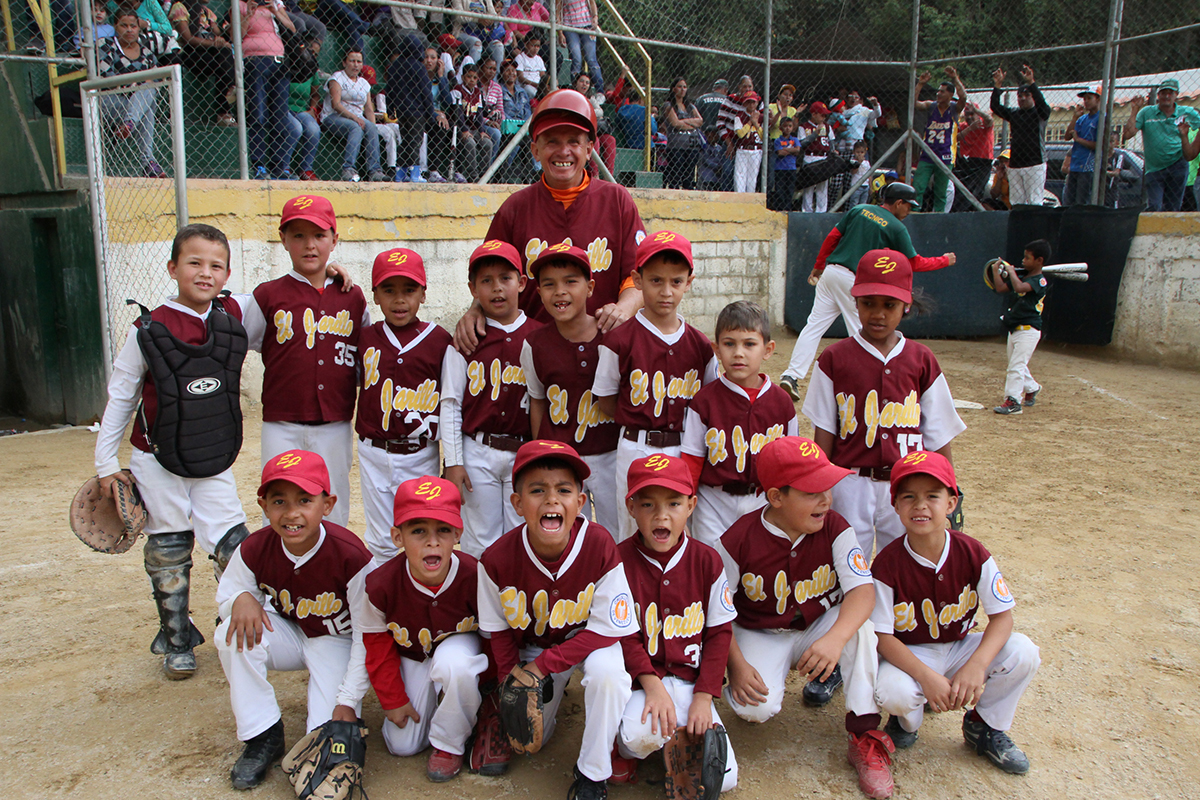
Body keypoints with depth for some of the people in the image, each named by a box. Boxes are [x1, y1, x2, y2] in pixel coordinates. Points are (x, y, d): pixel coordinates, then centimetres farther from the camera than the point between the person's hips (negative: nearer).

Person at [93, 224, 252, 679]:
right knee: (168, 554, 10)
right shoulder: (149, 329, -11)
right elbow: (120, 397, -1)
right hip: (158, 459, -1)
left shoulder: (235, 315, -4)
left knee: (235, 546, -3)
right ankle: (177, 644, 27)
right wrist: (106, 463, 1)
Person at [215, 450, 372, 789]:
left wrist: (349, 700, -21)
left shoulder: (350, 556, -29)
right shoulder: (254, 550, -18)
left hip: (338, 643, -4)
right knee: (231, 635, -26)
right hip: (289, 633, 4)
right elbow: (225, 593, 0)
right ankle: (264, 736, -10)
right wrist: (241, 599, -27)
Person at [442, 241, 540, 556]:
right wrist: (453, 462, -3)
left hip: (525, 453, 0)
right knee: (480, 542, 9)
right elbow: (450, 403, 0)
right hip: (477, 453, 0)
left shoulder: (539, 336, 0)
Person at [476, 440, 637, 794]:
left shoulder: (600, 547, -31)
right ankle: (551, 691, 37)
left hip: (589, 639, -2)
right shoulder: (497, 559, -25)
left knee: (607, 672, -33)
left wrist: (542, 665, -25)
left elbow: (607, 628, -22)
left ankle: (592, 774, -8)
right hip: (532, 643, 2)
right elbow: (499, 628, -5)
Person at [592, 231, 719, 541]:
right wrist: (642, 423, -5)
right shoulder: (621, 340, -9)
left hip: (686, 450, 3)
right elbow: (606, 400, -2)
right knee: (634, 534, 6)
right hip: (637, 452, -3)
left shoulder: (700, 345, 2)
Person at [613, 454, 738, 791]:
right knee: (639, 735, -34)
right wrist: (653, 686, -19)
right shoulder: (619, 560, -8)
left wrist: (703, 697, -7)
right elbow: (623, 635, -7)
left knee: (723, 777, -9)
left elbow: (719, 632, 1)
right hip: (639, 678, -2)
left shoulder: (707, 560, -3)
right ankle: (624, 748, 4)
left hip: (690, 679, 3)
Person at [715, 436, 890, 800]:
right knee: (756, 708, -28)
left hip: (818, 629, 2)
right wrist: (737, 666, -19)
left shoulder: (835, 529, -14)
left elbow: (863, 590, -24)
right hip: (760, 636, -2)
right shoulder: (739, 540, -19)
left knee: (860, 621, -29)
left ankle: (865, 736, -19)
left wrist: (834, 639, -42)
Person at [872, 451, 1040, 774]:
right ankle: (908, 718, 7)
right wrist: (927, 676, -33)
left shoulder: (972, 553, -12)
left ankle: (985, 727, 7)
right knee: (891, 692, -35)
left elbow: (1002, 615, -12)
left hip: (959, 648, 4)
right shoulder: (887, 564, -20)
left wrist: (976, 666, -29)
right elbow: (882, 635, -18)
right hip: (908, 654, -3)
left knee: (1023, 653, -20)